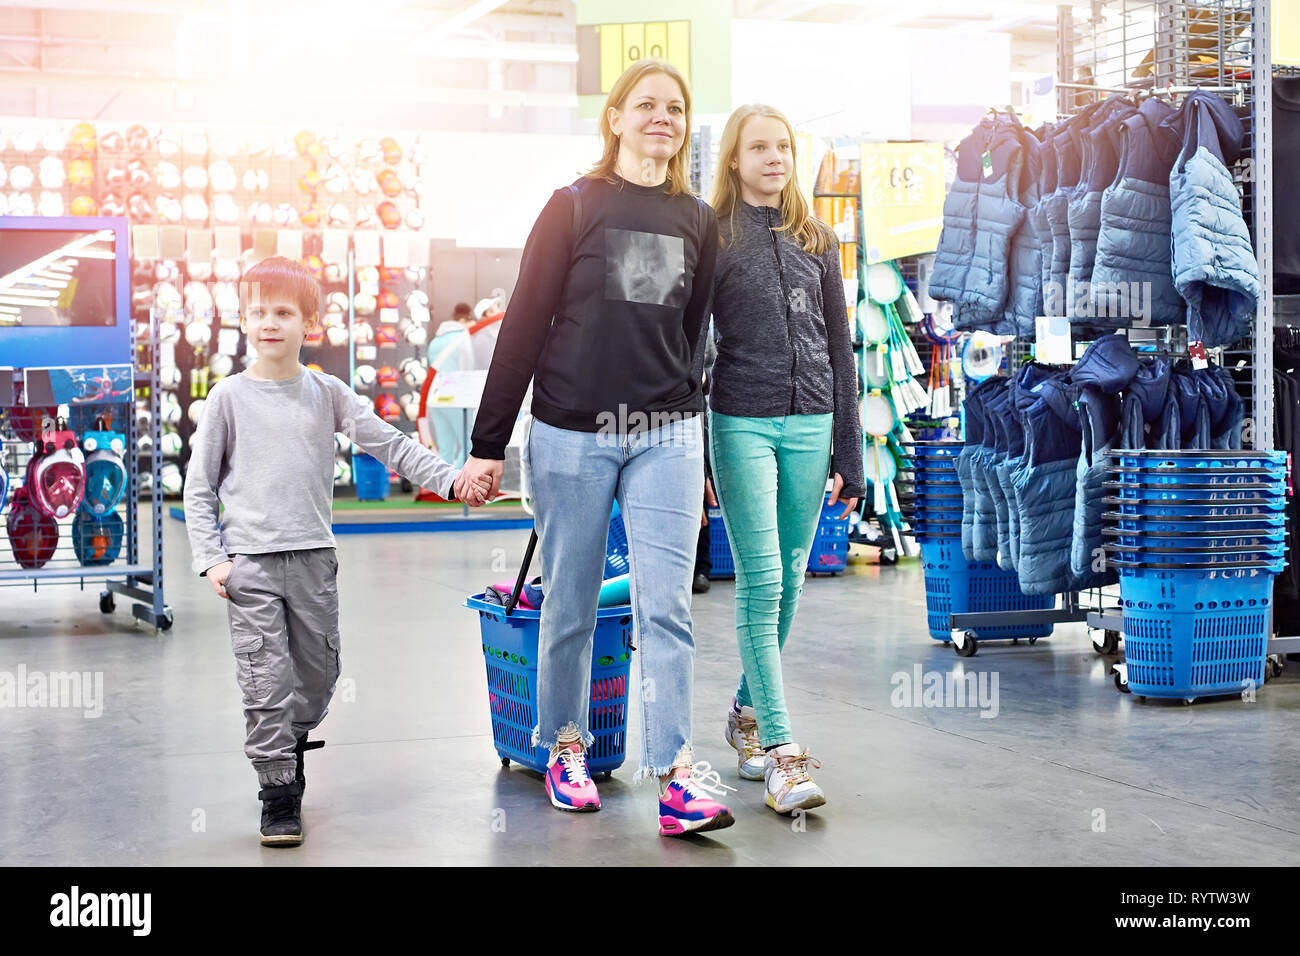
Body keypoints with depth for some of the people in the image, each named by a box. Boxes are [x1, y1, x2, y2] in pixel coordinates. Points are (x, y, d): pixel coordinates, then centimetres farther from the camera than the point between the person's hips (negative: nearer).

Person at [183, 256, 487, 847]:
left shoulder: (327, 394, 7)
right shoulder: (229, 397, 1)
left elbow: (389, 445, 3)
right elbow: (199, 486, 3)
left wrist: (451, 479, -9)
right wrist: (210, 559, -6)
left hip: (313, 558, 3)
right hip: (249, 561, -3)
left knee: (320, 672, 11)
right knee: (266, 680, -5)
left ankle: (288, 747, 36)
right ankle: (278, 795, 3)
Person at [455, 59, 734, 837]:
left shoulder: (699, 222, 11)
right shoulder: (576, 206, 2)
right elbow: (525, 325, -1)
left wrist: (700, 457, 17)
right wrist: (489, 443, -4)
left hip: (665, 436, 2)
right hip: (572, 434, -2)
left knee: (667, 606, -7)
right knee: (571, 607, 6)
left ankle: (676, 777, -7)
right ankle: (566, 750, 24)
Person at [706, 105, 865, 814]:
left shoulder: (816, 241, 14)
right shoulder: (711, 237, 2)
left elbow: (840, 350, 14)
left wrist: (849, 454, 9)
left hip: (809, 424, 4)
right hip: (741, 422, -4)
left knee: (788, 580, 8)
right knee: (761, 581, -10)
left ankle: (748, 711, 27)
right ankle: (779, 751, -10)